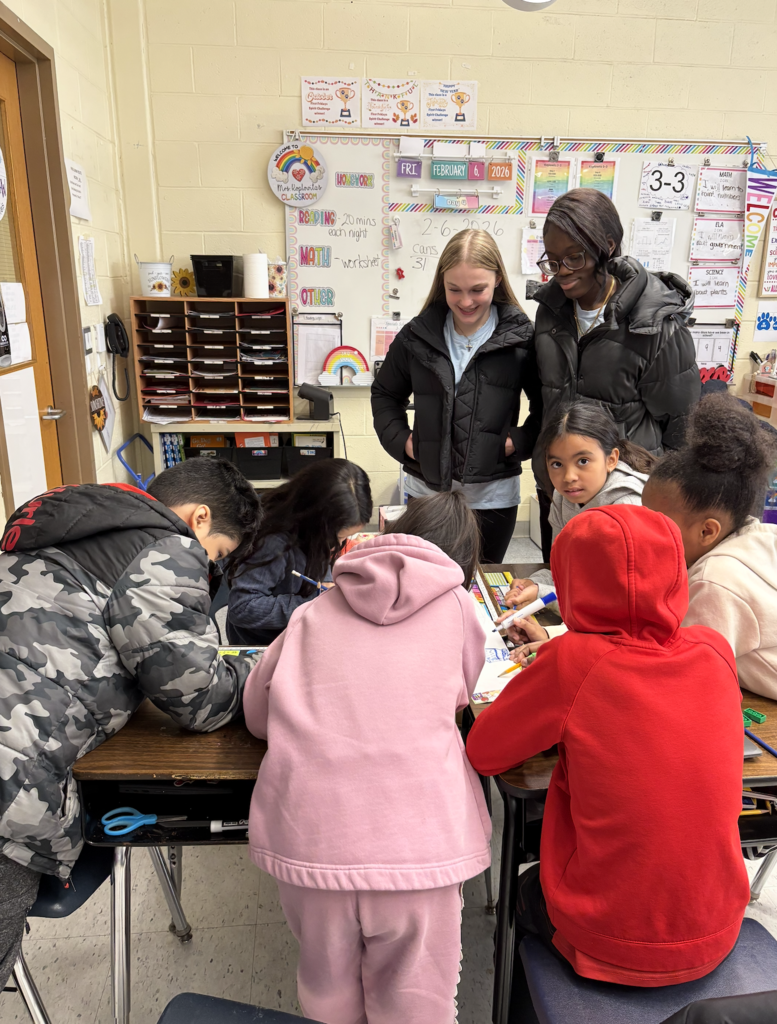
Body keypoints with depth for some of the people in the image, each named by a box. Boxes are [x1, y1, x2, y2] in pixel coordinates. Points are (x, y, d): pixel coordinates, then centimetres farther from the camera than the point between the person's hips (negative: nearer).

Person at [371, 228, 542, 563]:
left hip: (493, 496, -1)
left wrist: (520, 441, -10)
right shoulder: (417, 335, 0)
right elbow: (385, 393, 14)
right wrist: (400, 440, 0)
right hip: (427, 489, 2)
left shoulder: (521, 337, -5)